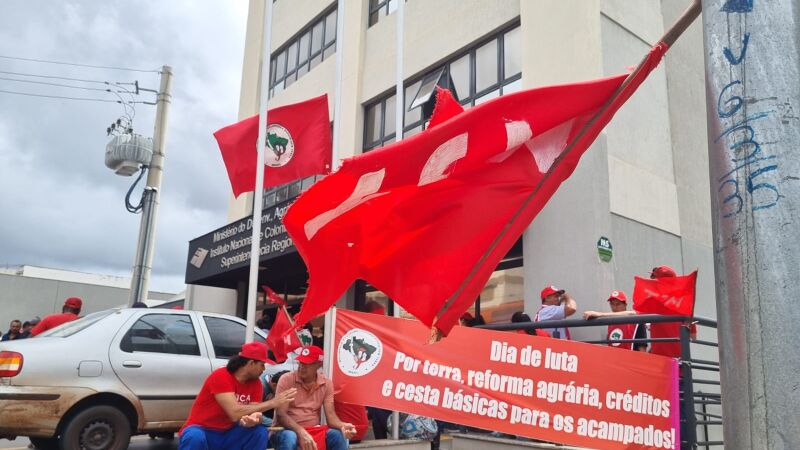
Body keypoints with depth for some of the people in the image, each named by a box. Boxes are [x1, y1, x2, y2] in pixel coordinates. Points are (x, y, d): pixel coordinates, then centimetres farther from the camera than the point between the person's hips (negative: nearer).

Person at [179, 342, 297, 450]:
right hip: (202, 430, -5)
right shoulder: (220, 376, -22)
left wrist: (254, 419, -36)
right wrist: (272, 402, -27)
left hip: (228, 434, 6)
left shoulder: (255, 382, -2)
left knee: (260, 432, -19)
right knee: (195, 437, -38)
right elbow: (235, 413, -30)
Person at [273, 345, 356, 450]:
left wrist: (342, 426, -28)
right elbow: (280, 414, -16)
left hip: (314, 431, 3)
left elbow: (330, 415, -4)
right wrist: (301, 432, -33)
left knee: (339, 436, -25)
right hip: (288, 429, -3)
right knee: (289, 437, -38)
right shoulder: (286, 380, -10)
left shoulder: (326, 384, 1)